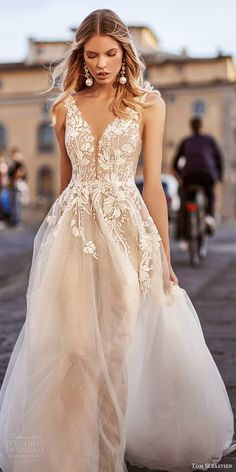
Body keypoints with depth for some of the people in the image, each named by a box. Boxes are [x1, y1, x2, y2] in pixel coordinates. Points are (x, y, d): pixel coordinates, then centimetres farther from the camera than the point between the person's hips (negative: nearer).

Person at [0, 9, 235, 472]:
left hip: (126, 231, -2)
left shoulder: (148, 103, 2)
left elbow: (153, 182, 0)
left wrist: (164, 254, -2)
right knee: (69, 344, 2)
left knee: (119, 344, 4)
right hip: (73, 232, 2)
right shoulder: (65, 107, 10)